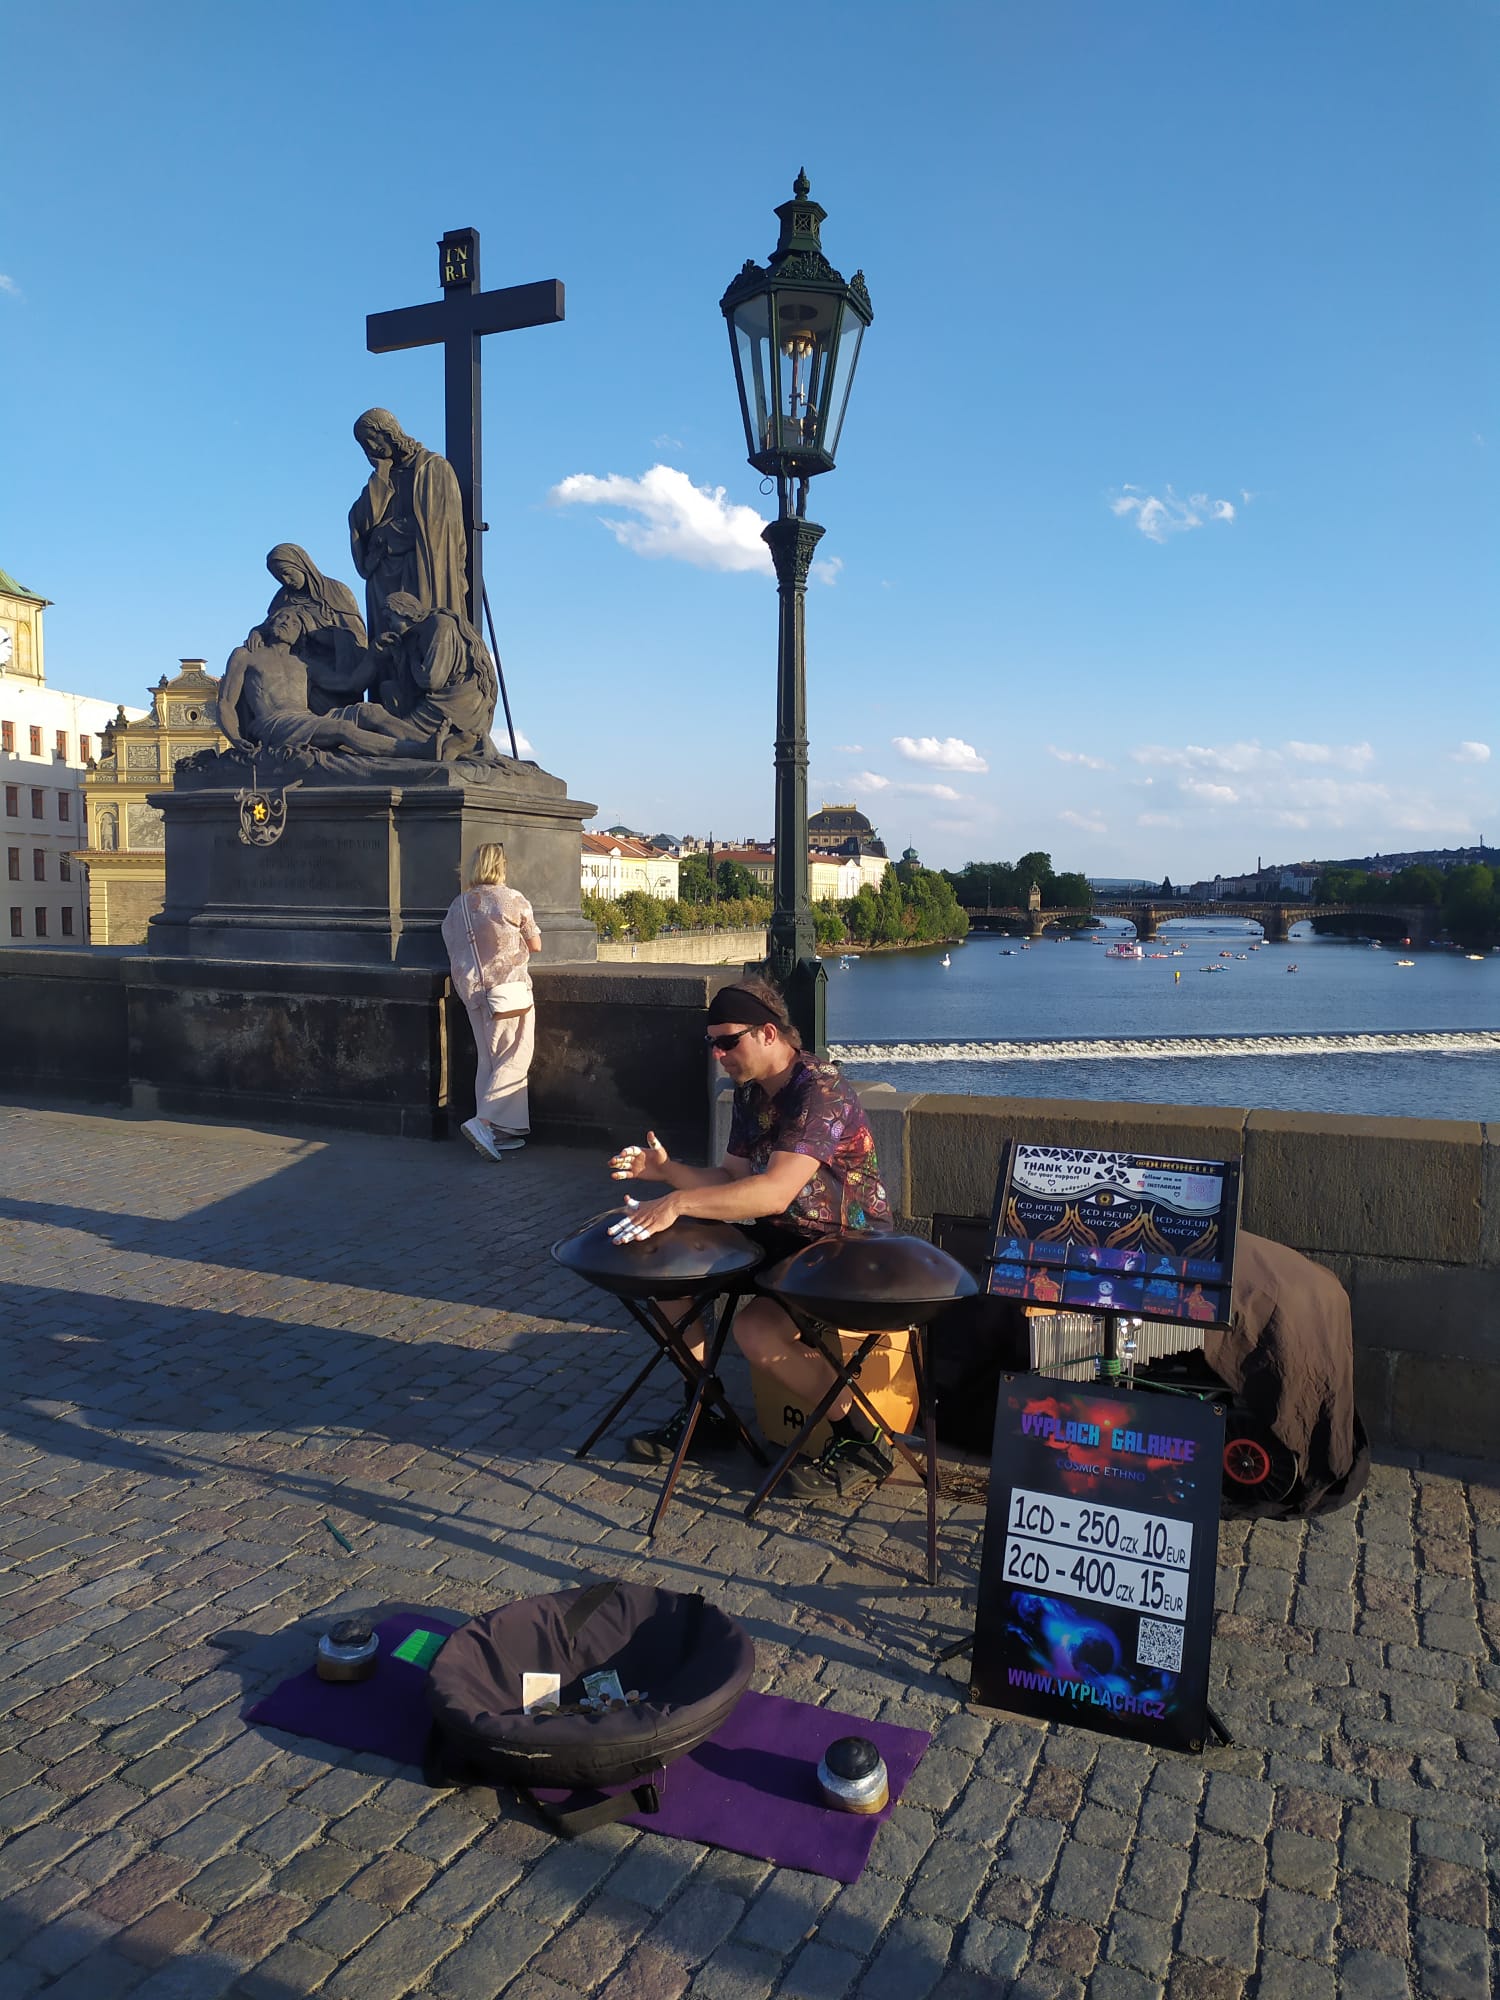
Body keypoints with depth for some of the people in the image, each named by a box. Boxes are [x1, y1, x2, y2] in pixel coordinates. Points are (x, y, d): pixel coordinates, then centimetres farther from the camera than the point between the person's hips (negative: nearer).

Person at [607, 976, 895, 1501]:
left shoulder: (819, 1090, -23)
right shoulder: (749, 1093, 6)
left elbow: (775, 1192, -35)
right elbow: (734, 1181, 9)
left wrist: (678, 1202, -40)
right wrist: (665, 1170, -6)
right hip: (781, 1237, 9)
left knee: (756, 1328, -31)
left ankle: (861, 1441, -8)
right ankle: (702, 1413, 13)